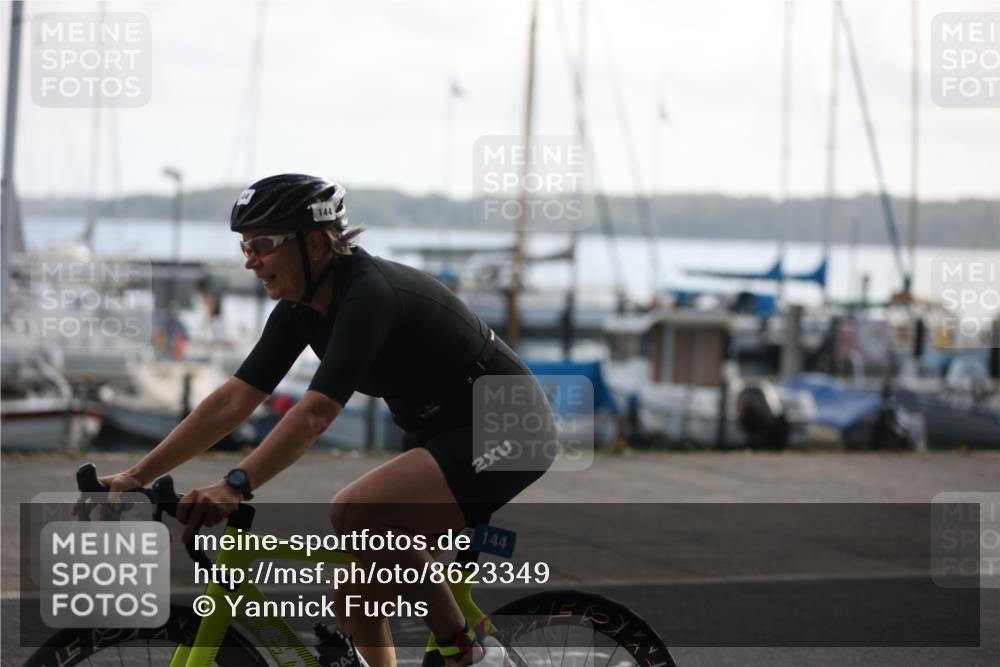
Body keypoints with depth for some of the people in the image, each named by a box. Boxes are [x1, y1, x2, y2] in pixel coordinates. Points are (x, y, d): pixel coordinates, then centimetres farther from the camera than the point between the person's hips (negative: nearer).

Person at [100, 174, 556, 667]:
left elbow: (316, 412, -37)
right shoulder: (301, 307, -1)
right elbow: (233, 400, -2)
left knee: (355, 515, -28)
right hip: (439, 432, 9)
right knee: (355, 598, 1)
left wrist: (235, 486, -47)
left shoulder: (370, 294, -26)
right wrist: (136, 476, -8)